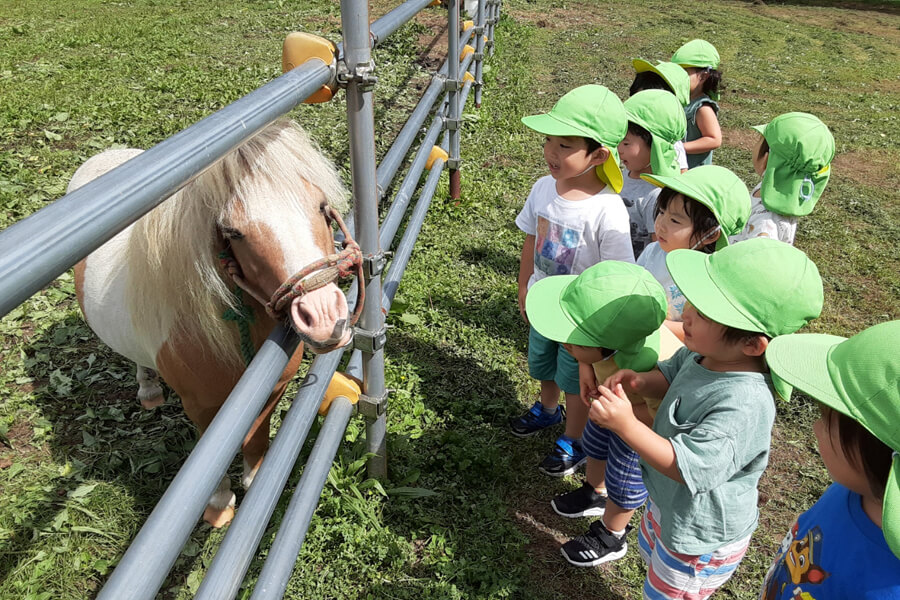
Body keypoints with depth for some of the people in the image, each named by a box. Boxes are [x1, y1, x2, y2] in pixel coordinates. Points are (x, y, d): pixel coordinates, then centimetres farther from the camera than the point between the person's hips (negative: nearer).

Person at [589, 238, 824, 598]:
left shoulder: (744, 404, -39)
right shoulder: (704, 353, -15)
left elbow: (689, 467, -38)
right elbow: (671, 376, 4)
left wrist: (627, 426, -43)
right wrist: (641, 382, -16)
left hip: (701, 535, -8)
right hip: (667, 502, 8)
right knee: (652, 557, 35)